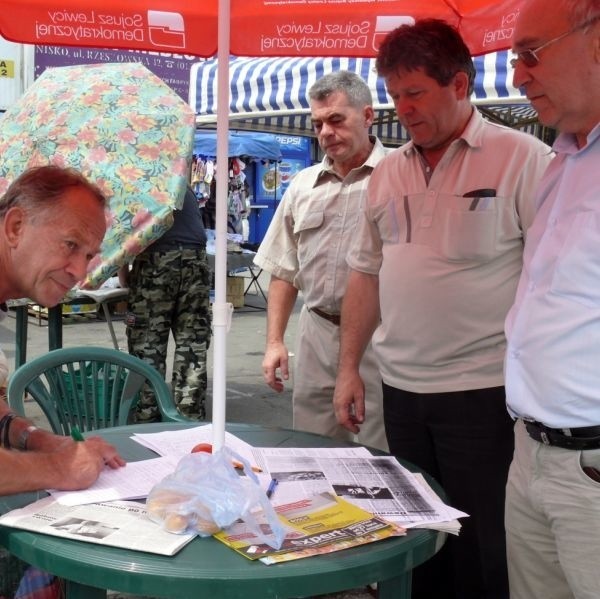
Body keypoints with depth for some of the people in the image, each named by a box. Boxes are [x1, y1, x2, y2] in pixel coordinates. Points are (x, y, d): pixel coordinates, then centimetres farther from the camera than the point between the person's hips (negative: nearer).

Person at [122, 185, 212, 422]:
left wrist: (124, 275, 21)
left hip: (156, 259, -3)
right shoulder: (185, 188, 29)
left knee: (148, 349, 1)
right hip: (196, 259, 3)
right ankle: (190, 422, 6)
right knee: (193, 347, 4)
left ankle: (147, 422, 2)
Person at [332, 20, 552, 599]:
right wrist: (348, 368, 11)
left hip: (484, 391, -5)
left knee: (479, 549, 4)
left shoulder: (521, 157, -7)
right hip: (402, 389, 5)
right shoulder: (388, 171, 10)